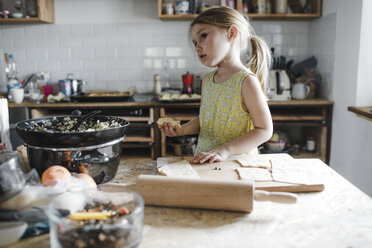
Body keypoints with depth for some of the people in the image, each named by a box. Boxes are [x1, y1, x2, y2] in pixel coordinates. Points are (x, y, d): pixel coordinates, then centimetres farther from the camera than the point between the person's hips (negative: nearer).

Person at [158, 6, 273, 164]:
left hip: (236, 162, -5)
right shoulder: (207, 80, 7)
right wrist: (182, 130, 1)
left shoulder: (246, 81, -13)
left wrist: (225, 150, -20)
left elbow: (265, 130, -13)